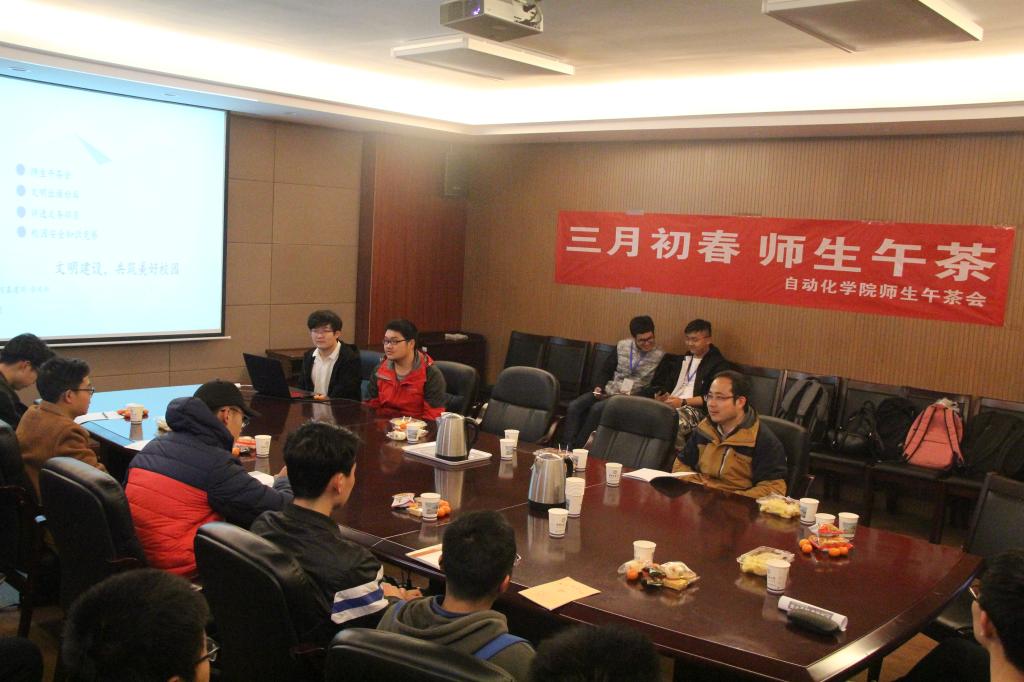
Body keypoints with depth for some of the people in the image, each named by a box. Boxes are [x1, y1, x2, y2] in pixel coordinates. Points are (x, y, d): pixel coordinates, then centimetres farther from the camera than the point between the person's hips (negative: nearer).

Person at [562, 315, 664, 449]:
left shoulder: (660, 357, -5)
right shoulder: (622, 346, 8)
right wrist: (599, 387, 0)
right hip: (608, 391, 5)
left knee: (597, 409, -31)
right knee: (574, 406, -17)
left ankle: (578, 447, -19)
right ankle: (566, 448, -17)